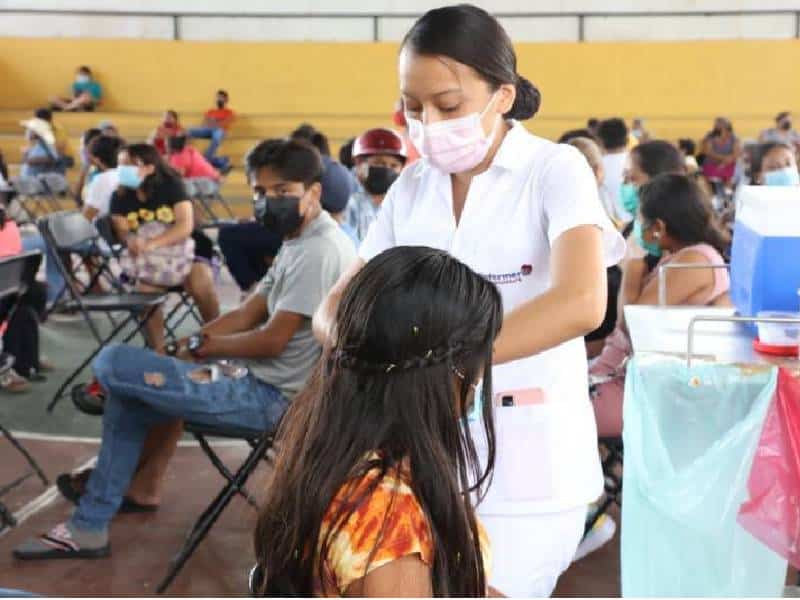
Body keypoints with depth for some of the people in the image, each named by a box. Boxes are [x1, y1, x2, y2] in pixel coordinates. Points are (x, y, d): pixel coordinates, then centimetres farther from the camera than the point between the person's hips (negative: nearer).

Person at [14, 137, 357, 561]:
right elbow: (248, 315, 13)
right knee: (127, 395, 15)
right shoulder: (299, 243, 13)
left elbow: (272, 340, -22)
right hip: (264, 385, 11)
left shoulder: (319, 252, -20)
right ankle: (89, 526, 19)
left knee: (111, 364, -9)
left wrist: (201, 347, -5)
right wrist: (184, 346, 0)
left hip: (271, 397, -11)